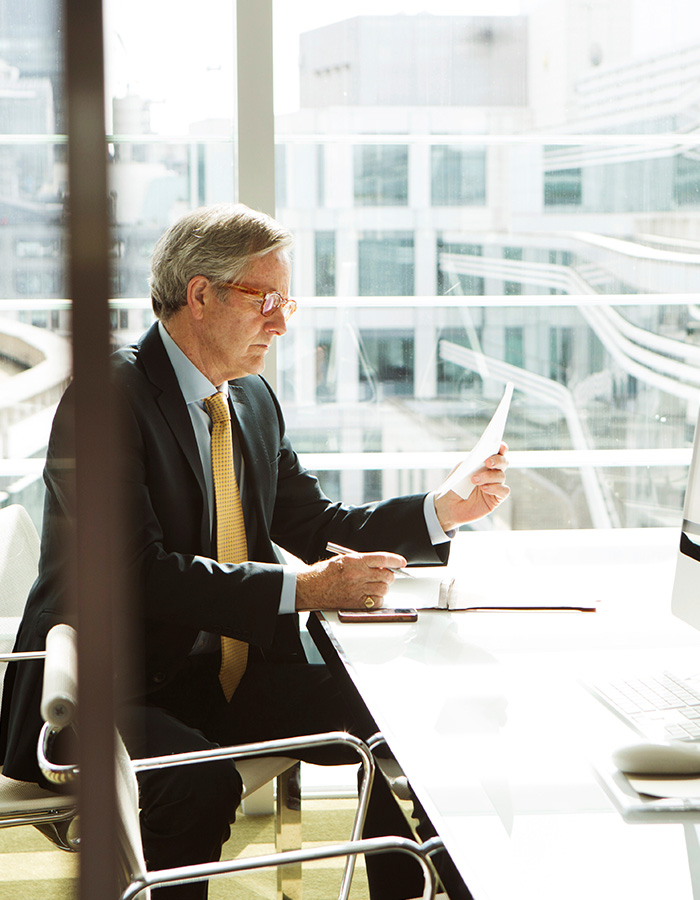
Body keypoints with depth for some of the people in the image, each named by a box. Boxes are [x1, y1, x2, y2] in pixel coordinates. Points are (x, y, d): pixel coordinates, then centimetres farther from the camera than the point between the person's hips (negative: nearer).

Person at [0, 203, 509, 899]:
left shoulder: (253, 398, 11)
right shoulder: (110, 395, -15)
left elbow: (312, 523, 16)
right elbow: (139, 572, -24)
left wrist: (445, 510, 2)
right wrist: (303, 589, -27)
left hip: (228, 676, 7)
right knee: (203, 786, -35)